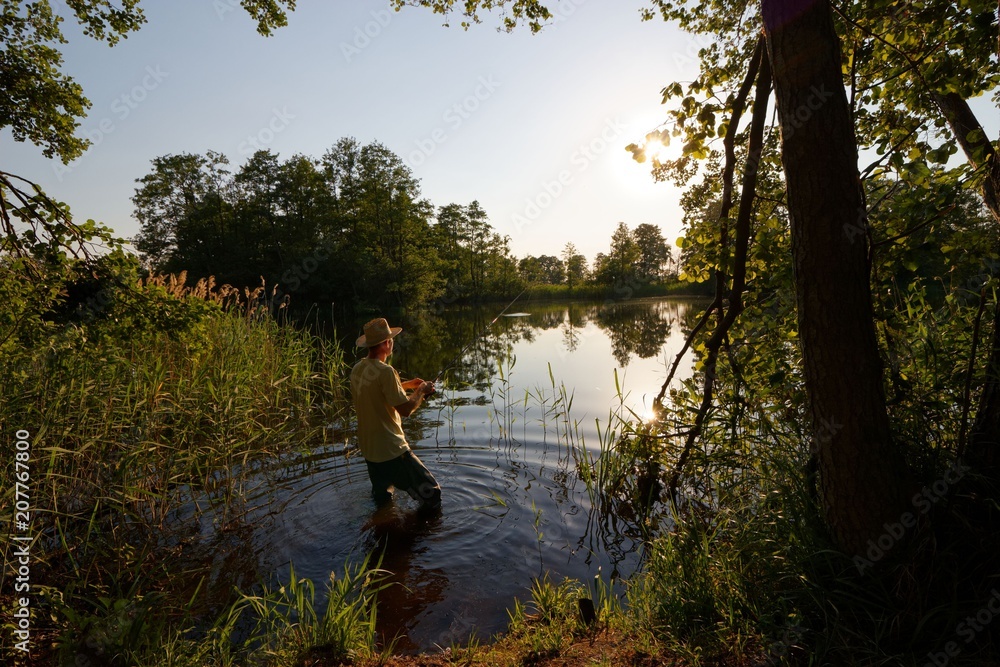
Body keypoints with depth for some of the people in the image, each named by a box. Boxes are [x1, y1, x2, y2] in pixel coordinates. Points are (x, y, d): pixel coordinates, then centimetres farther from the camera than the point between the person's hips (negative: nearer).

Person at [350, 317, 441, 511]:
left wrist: (407, 385, 17)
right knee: (431, 494, 0)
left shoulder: (357, 369, 4)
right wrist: (421, 391, -3)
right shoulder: (385, 371, -22)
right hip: (391, 450, -9)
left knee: (381, 498, 27)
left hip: (368, 449, 9)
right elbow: (406, 409, -20)